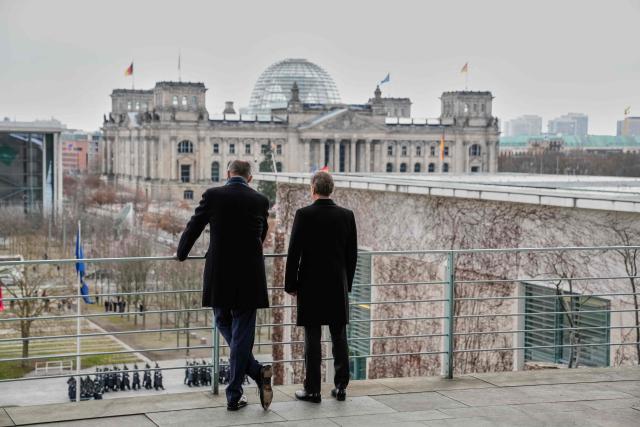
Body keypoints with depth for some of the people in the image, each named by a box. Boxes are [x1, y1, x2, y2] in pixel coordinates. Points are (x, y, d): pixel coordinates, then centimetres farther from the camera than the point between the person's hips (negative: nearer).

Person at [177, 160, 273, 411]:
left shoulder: (213, 195, -4)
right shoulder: (260, 201, 2)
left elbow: (193, 228, 5)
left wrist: (181, 254, 25)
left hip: (219, 277, -1)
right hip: (249, 278, 1)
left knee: (225, 326, 17)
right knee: (241, 336, 5)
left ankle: (257, 372, 5)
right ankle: (233, 397, 2)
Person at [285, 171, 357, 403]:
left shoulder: (304, 215, -9)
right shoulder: (347, 215, 1)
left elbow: (294, 253, -9)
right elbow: (352, 254, 6)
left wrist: (290, 285, 1)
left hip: (310, 285, -3)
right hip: (338, 286, 3)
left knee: (312, 338, 1)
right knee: (339, 336, 9)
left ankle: (312, 389, 4)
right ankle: (341, 386, 12)